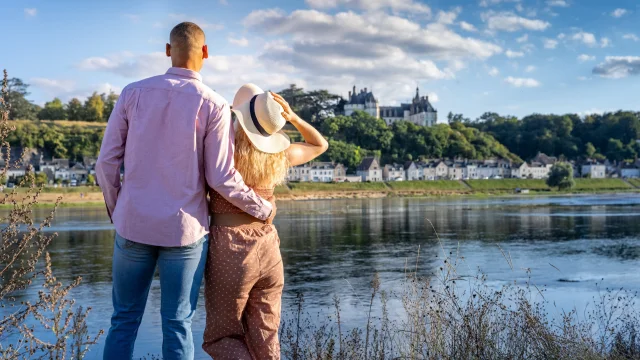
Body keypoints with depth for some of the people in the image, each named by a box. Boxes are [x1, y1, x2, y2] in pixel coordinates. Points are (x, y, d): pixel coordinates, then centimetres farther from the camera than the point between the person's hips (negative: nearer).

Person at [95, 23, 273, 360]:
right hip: (184, 230, -2)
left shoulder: (133, 93, 0)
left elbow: (107, 162, 0)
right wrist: (262, 209, 6)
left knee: (125, 320, 14)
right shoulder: (214, 105, -9)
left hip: (134, 223, 2)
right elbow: (222, 178, -11)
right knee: (177, 324, 7)